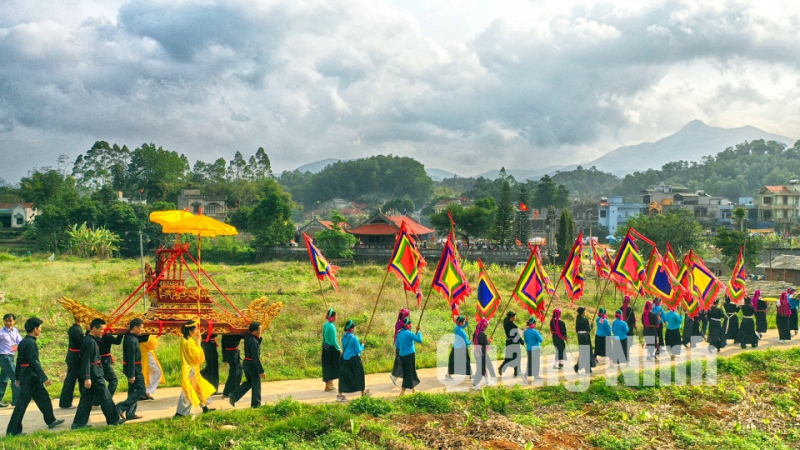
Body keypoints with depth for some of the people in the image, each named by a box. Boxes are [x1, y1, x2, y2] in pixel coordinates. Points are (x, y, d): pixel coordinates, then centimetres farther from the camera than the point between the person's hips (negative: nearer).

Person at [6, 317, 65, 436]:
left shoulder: (23, 342, 10)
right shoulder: (30, 343, -19)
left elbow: (19, 361, 17)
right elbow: (34, 362, -23)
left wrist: (18, 377, 24)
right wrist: (44, 378, -21)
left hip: (25, 376, 10)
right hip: (31, 378, -10)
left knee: (43, 397, 19)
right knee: (22, 404, -4)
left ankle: (51, 421, 30)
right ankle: (12, 430, 1)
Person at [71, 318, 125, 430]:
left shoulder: (92, 340, 12)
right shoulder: (90, 342, -19)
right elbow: (86, 361, -22)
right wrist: (87, 378, -23)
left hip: (94, 374, 10)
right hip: (94, 374, -10)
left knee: (87, 398, 11)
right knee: (105, 396, 2)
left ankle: (79, 423, 13)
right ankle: (114, 420, 13)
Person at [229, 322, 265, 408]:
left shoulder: (247, 337, 1)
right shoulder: (254, 342, -25)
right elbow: (256, 358, -23)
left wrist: (259, 337, 0)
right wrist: (261, 371, -18)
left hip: (246, 363, 9)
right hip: (252, 365, -9)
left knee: (249, 382, 21)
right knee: (256, 384, 7)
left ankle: (233, 396, 12)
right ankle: (256, 404, 17)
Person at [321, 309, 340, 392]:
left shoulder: (325, 325, 5)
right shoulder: (332, 326, -20)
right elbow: (333, 340, -19)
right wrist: (339, 349, -8)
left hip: (325, 348, 8)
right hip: (332, 349, -8)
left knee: (327, 366, 14)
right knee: (332, 366, 4)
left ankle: (328, 384, 23)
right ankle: (329, 384, 9)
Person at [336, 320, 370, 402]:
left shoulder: (344, 337, 3)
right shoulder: (354, 338, -18)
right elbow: (358, 350, -14)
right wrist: (362, 346, 2)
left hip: (345, 359, 6)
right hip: (354, 360, -6)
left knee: (343, 377, 7)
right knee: (359, 375, 12)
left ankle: (340, 395, 2)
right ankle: (363, 393, 27)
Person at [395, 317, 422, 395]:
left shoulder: (400, 333, 6)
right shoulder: (409, 333, -17)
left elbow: (396, 345, 13)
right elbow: (419, 340, -21)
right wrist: (418, 331, -10)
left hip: (402, 355, 8)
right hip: (410, 355, -8)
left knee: (406, 372, 18)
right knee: (410, 373, 0)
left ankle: (413, 389, 32)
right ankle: (402, 391, -3)